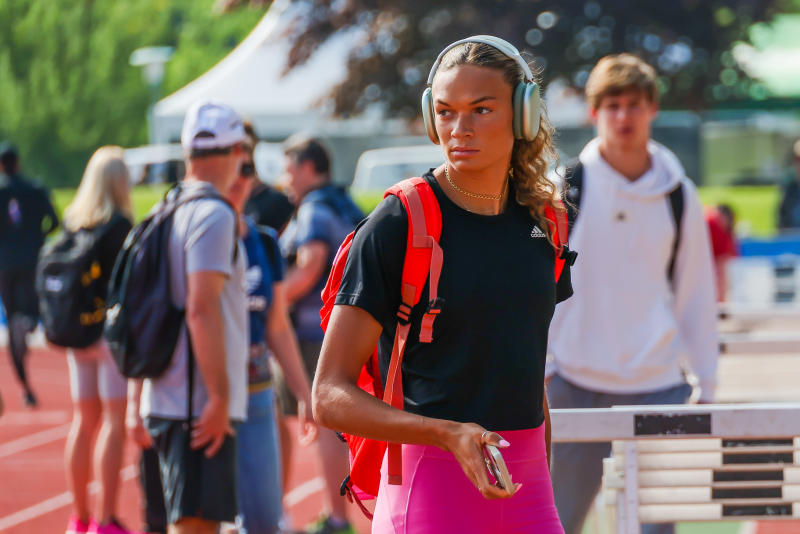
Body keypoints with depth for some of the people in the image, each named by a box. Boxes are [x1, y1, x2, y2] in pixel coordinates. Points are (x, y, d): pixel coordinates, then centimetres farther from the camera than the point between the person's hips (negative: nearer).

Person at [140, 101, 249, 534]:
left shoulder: (166, 213, 15)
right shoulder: (214, 215, -12)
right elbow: (202, 310, -20)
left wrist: (136, 401, 24)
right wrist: (219, 397, -19)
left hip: (164, 399, 9)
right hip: (200, 406, -9)